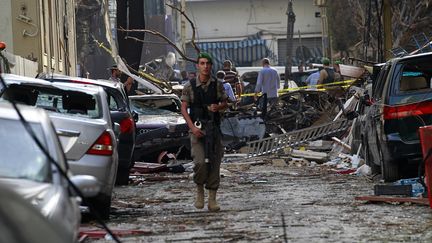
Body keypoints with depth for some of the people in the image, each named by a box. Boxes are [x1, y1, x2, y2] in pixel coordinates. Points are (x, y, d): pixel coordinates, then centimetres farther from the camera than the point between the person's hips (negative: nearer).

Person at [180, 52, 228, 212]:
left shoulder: (217, 85, 4)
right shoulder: (190, 86, -1)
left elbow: (225, 103, 14)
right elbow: (183, 109, -1)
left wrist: (218, 106, -10)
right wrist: (192, 127, -13)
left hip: (214, 128, 2)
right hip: (197, 128, -2)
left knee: (214, 163, 1)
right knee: (200, 162, -17)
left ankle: (212, 200, 9)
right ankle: (199, 190, 9)